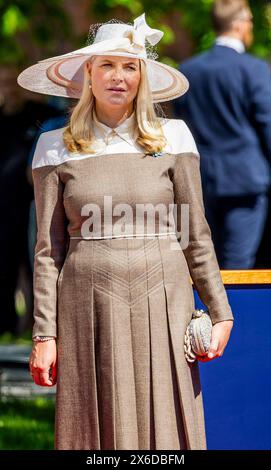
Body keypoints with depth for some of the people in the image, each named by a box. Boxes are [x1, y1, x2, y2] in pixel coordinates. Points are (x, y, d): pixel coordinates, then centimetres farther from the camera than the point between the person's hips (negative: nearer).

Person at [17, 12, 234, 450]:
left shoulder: (173, 137, 6)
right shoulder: (58, 147, 6)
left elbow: (196, 234, 7)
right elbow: (49, 249, 5)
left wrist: (220, 312, 4)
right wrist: (44, 333, 0)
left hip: (162, 304, 0)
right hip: (90, 310, 0)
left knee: (165, 428, -2)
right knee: (96, 431, 0)